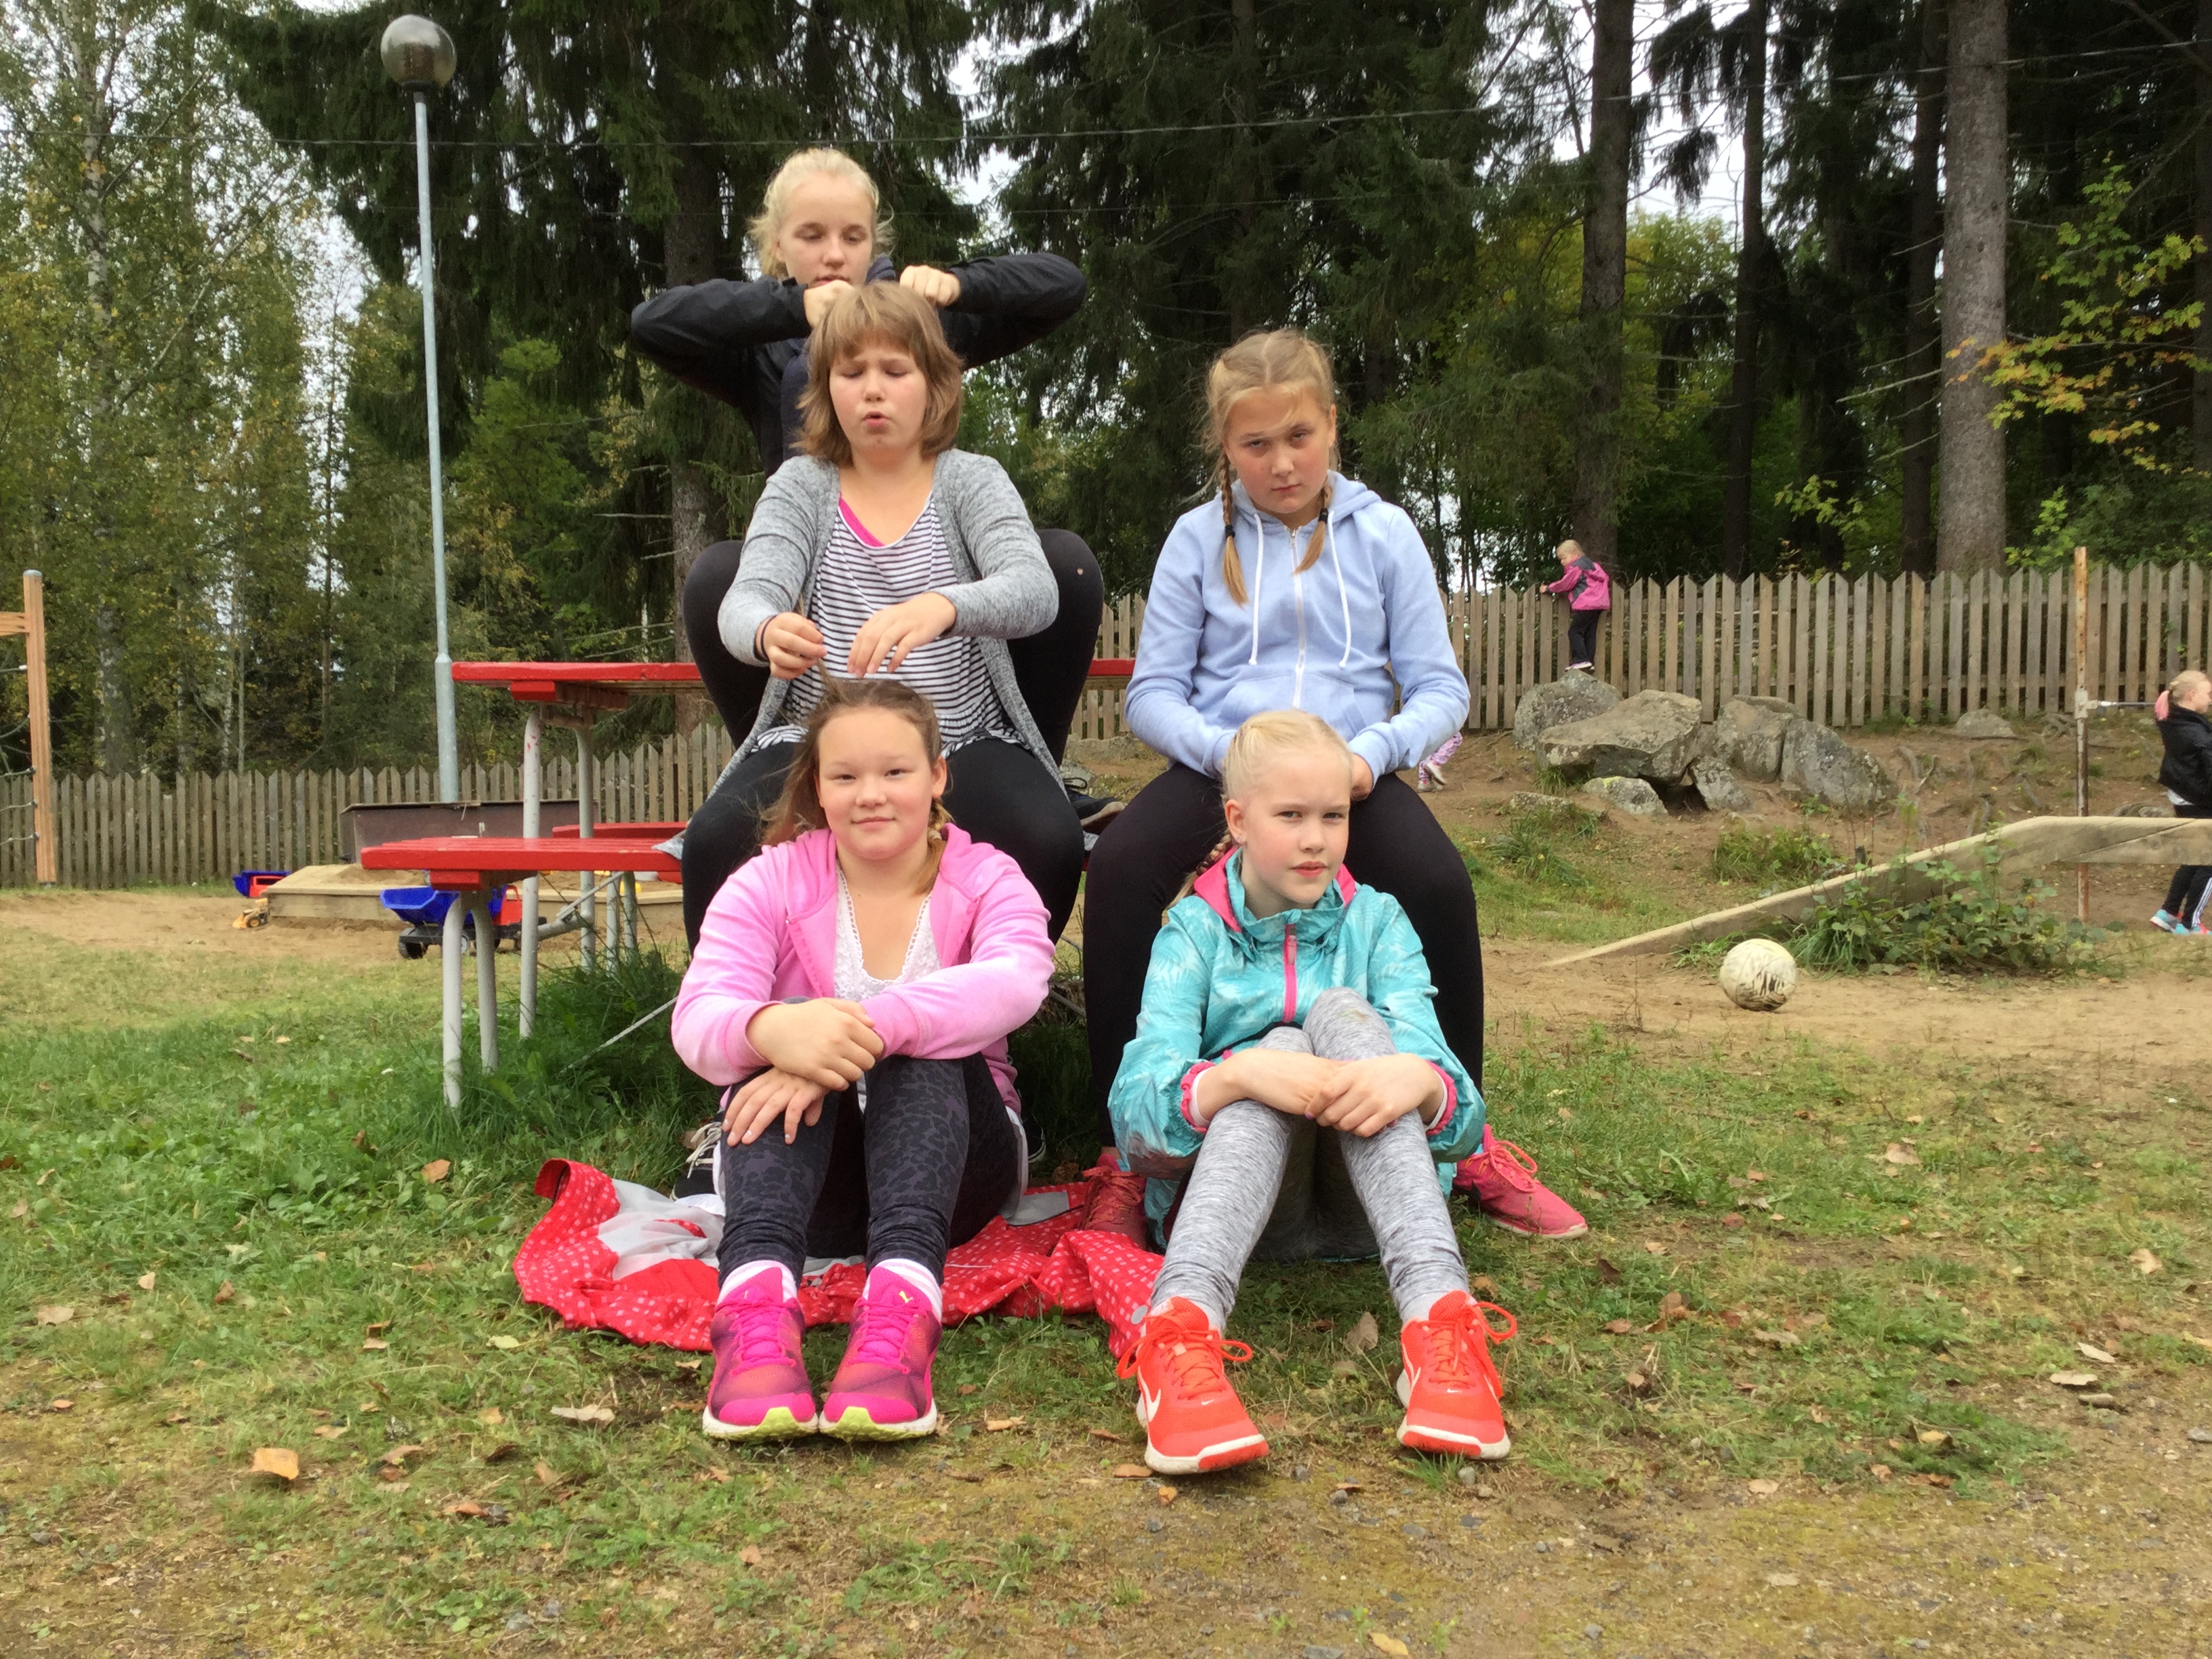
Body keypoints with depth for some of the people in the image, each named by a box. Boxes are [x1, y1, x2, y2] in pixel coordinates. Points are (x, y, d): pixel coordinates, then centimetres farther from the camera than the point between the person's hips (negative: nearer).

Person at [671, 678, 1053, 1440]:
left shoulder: (986, 878, -3)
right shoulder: (769, 883, -1)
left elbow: (1018, 979, -28)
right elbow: (697, 1018, -20)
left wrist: (864, 1034, -44)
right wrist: (771, 1029, -46)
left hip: (948, 1169, 0)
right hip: (803, 1172, 1)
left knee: (921, 1040, -30)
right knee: (783, 1026, -29)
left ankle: (900, 1306, -48)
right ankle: (756, 1302, -48)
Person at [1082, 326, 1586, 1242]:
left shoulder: (1383, 533, 7)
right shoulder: (1200, 537, 7)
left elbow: (1440, 686, 4)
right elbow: (1152, 693, 3)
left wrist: (1375, 752, -17)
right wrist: (1228, 752, -17)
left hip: (1350, 770, 0)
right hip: (1222, 765, 0)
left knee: (1440, 882, -30)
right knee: (1118, 867, -29)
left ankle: (1463, 1137, -9)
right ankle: (1125, 1139, -17)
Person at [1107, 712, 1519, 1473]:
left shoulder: (1376, 921, 6)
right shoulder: (1195, 930, 2)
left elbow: (1460, 1115, -8)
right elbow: (1135, 1108, -15)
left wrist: (1419, 1080, -34)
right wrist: (1239, 1075, -36)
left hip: (1366, 1203, 1)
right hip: (1234, 1195, -1)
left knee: (1343, 1012, -22)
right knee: (1283, 1045, -28)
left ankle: (1438, 1316, -40)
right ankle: (1181, 1327, -49)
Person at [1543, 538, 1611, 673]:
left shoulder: (1575, 567, -7)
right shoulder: (1591, 565, 22)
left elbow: (1565, 584, -7)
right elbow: (1605, 578, 24)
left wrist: (1549, 589, 5)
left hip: (1586, 605, -10)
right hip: (1598, 603, 10)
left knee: (1575, 631, -9)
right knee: (1590, 634, 9)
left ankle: (1581, 660, -17)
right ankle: (1590, 662, 6)